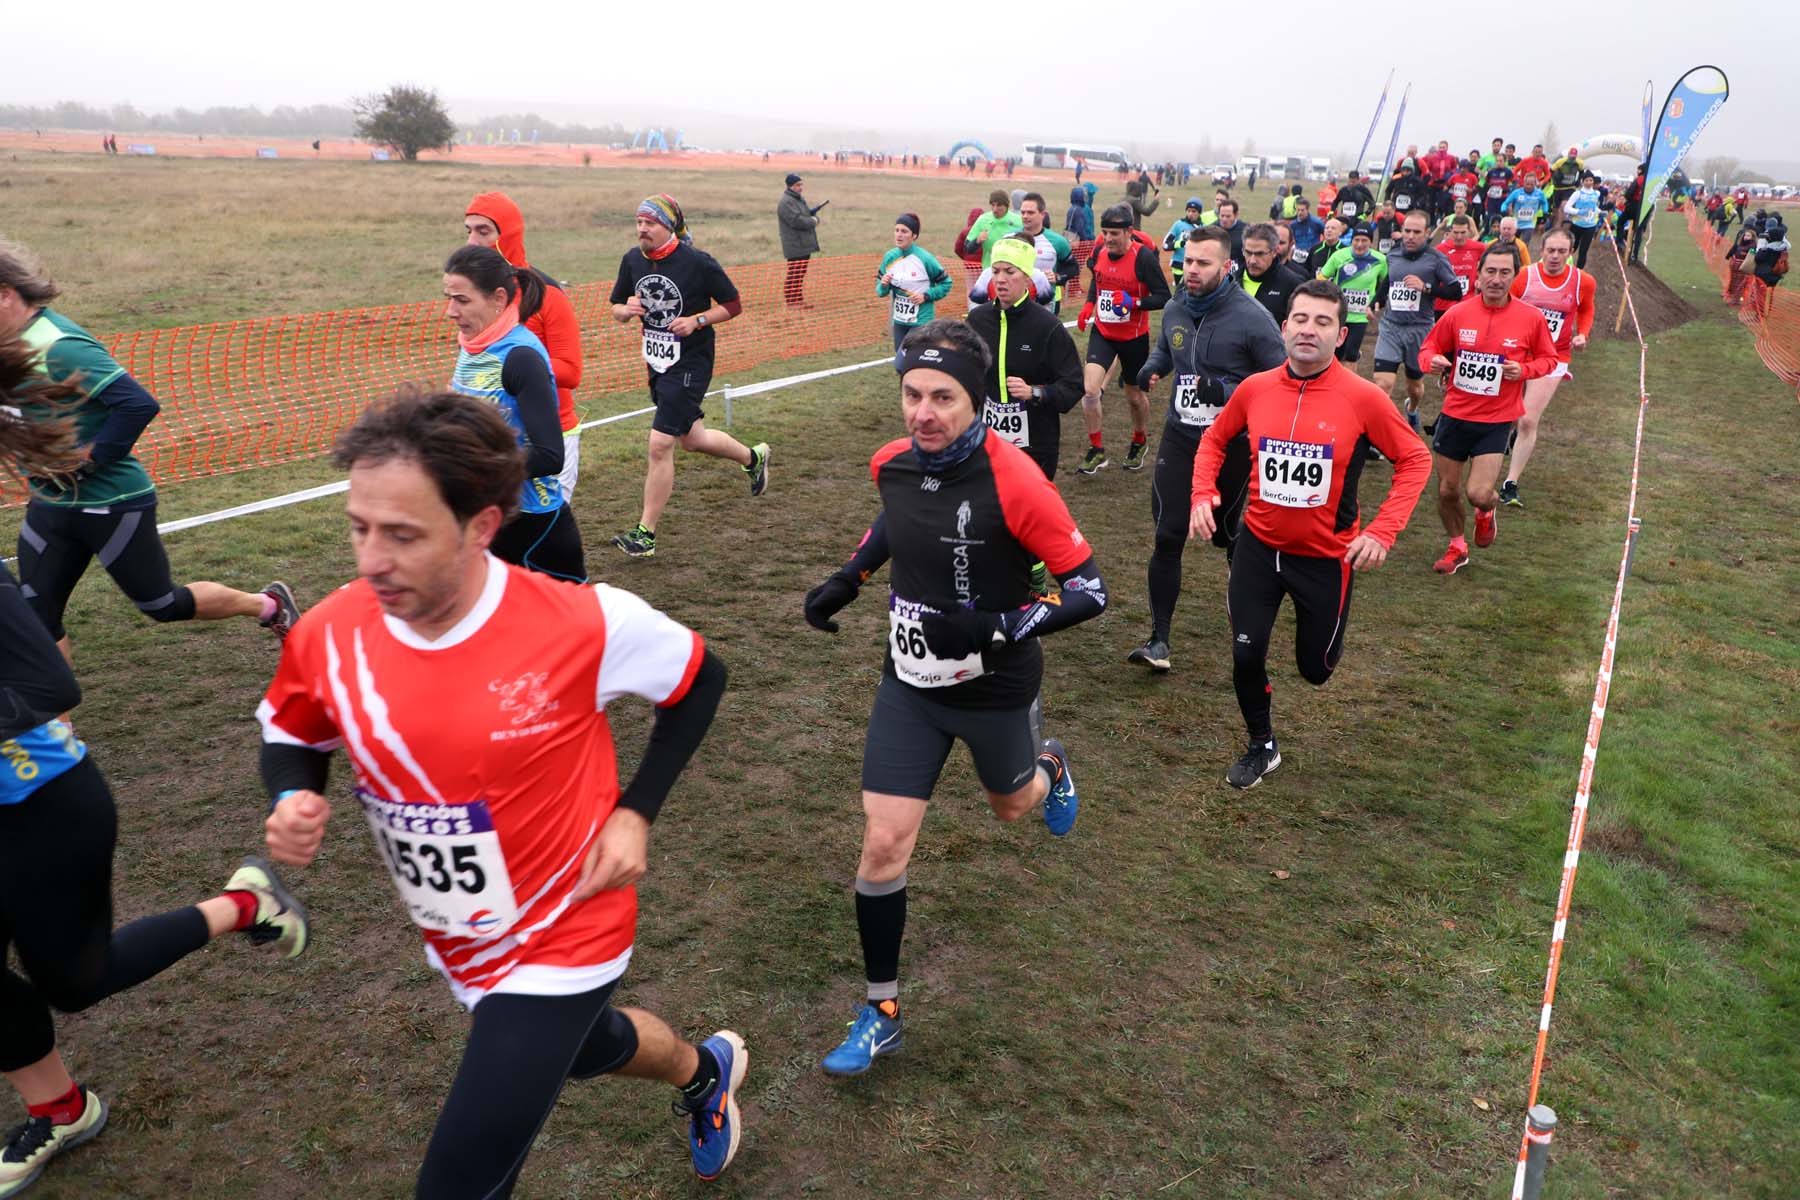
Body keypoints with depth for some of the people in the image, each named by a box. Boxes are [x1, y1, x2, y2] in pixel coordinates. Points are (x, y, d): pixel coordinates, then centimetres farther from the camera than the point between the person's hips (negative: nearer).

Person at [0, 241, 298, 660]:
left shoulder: (59, 347, -22)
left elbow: (138, 405, -29)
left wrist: (85, 458, -22)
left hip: (111, 503, -9)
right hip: (49, 505, 9)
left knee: (162, 604, 7)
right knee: (36, 617, 6)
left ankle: (268, 604, 27)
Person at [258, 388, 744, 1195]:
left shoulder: (584, 623, -28)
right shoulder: (328, 636, -17)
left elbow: (699, 681, -8)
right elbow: (291, 739, 5)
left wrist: (636, 812, -14)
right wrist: (290, 803, -16)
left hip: (561, 942, -5)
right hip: (456, 945, 5)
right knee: (586, 1050, 32)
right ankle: (708, 1072, 65)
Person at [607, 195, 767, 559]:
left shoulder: (698, 262, -15)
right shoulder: (632, 260, 1)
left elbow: (733, 305, -7)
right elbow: (616, 309, 10)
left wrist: (696, 320, -20)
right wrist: (627, 310, -13)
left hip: (690, 363, -7)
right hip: (657, 362, 7)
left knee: (659, 444, -11)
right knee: (692, 439, 21)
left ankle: (645, 534, -1)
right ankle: (753, 457, 49)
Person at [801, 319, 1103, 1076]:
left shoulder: (1014, 482, -27)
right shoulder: (891, 464, -9)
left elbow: (1090, 590, -21)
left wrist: (994, 628, -32)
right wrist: (849, 577, 4)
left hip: (995, 688, -3)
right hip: (910, 685, 4)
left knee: (1011, 806, 25)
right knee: (883, 844, -2)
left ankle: (1048, 766, 63)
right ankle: (883, 1012, 17)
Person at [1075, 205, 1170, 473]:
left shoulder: (1144, 257, -19)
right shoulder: (1100, 252, -3)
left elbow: (1164, 297, -16)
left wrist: (1134, 302, -31)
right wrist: (1089, 305, 2)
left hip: (1134, 337, -3)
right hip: (1102, 333, 3)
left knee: (1134, 395, 13)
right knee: (1089, 388, -14)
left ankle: (1140, 441, 42)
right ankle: (1096, 450, 1)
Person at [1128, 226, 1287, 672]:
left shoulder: (1251, 317, -15)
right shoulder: (1174, 310, 2)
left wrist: (1226, 391, -25)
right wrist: (1151, 368, -1)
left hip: (1231, 446, -3)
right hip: (1179, 438, 4)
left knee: (1228, 536, 14)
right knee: (1167, 538, -5)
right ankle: (1159, 639, 1)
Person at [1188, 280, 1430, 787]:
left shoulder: (1363, 398, -16)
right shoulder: (1254, 388, -8)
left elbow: (1415, 460, -6)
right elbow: (1214, 440, 10)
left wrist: (1382, 531, -16)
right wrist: (1203, 493, -6)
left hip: (1327, 554, -2)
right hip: (1258, 545, 2)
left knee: (1315, 668, 12)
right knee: (1246, 655, 2)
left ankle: (1323, 630, 50)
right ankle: (1262, 746, 28)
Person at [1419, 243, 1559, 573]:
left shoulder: (1532, 318, -6)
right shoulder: (1457, 313, -5)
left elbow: (1548, 359, 7)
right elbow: (1429, 348, 7)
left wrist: (1524, 369, -14)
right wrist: (1432, 361, -17)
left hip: (1496, 421, -2)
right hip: (1454, 414, 2)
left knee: (1479, 493, -13)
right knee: (1447, 490, 10)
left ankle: (1487, 511, 27)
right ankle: (1457, 548, 36)